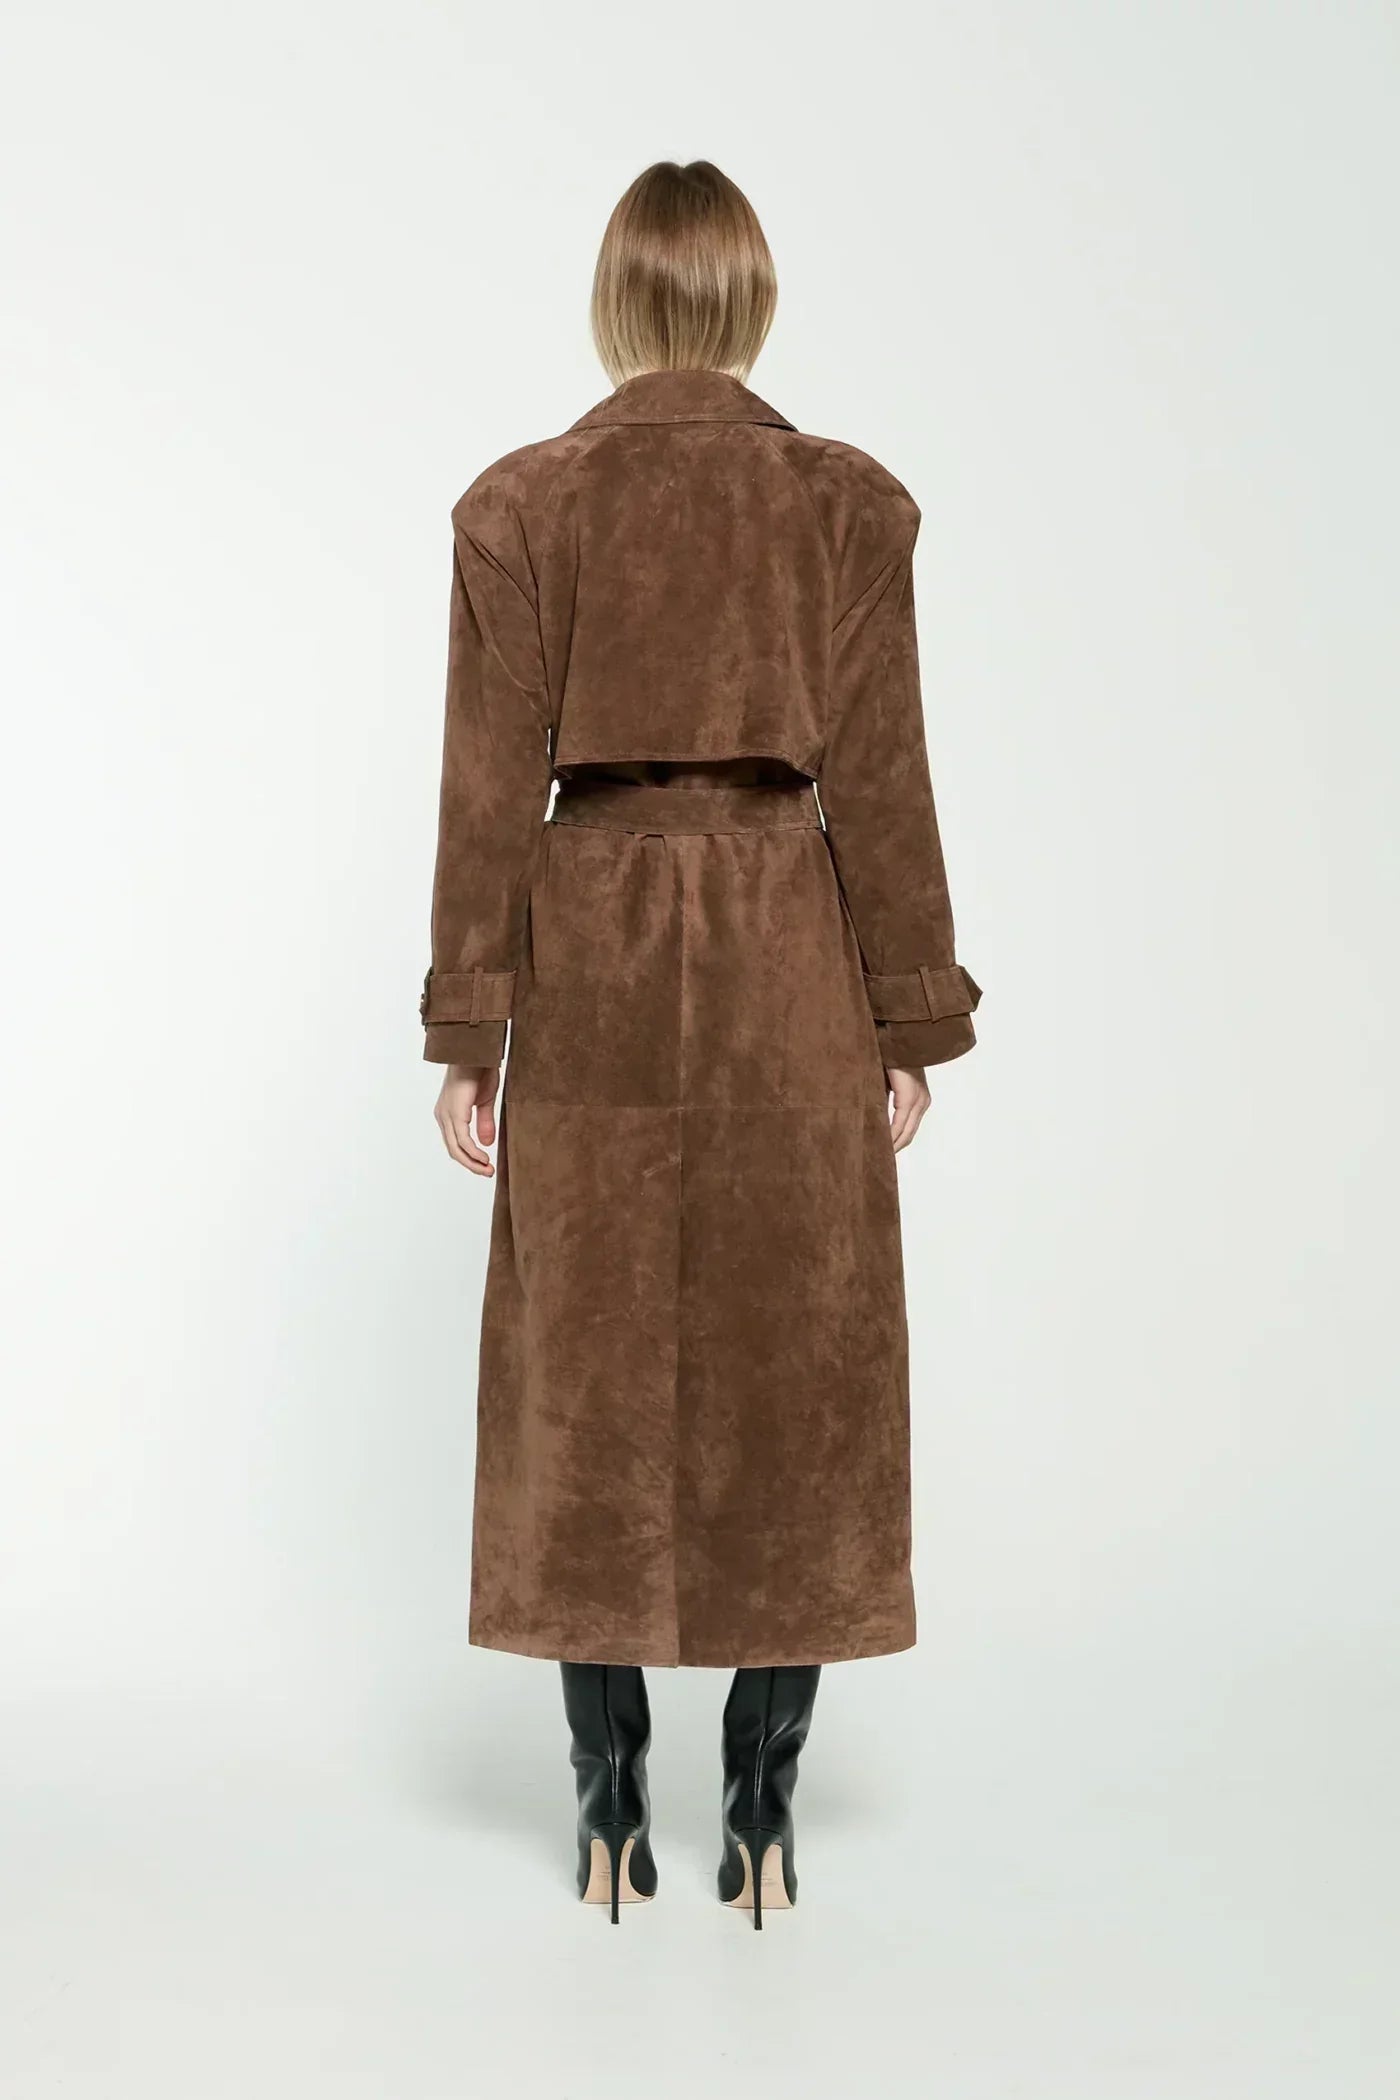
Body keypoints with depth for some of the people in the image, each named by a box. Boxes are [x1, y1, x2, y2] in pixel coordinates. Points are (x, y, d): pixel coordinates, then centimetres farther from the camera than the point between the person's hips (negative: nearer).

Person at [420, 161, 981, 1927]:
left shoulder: (518, 507, -2)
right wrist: (914, 1026, 4)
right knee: (794, 1375, 8)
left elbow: (491, 790, -3)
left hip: (593, 975, 0)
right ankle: (760, 1816, 16)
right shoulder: (850, 502, -1)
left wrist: (468, 1036, 2)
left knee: (590, 1376, 9)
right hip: (791, 964, 0)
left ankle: (611, 1816, 18)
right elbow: (877, 786, -3)